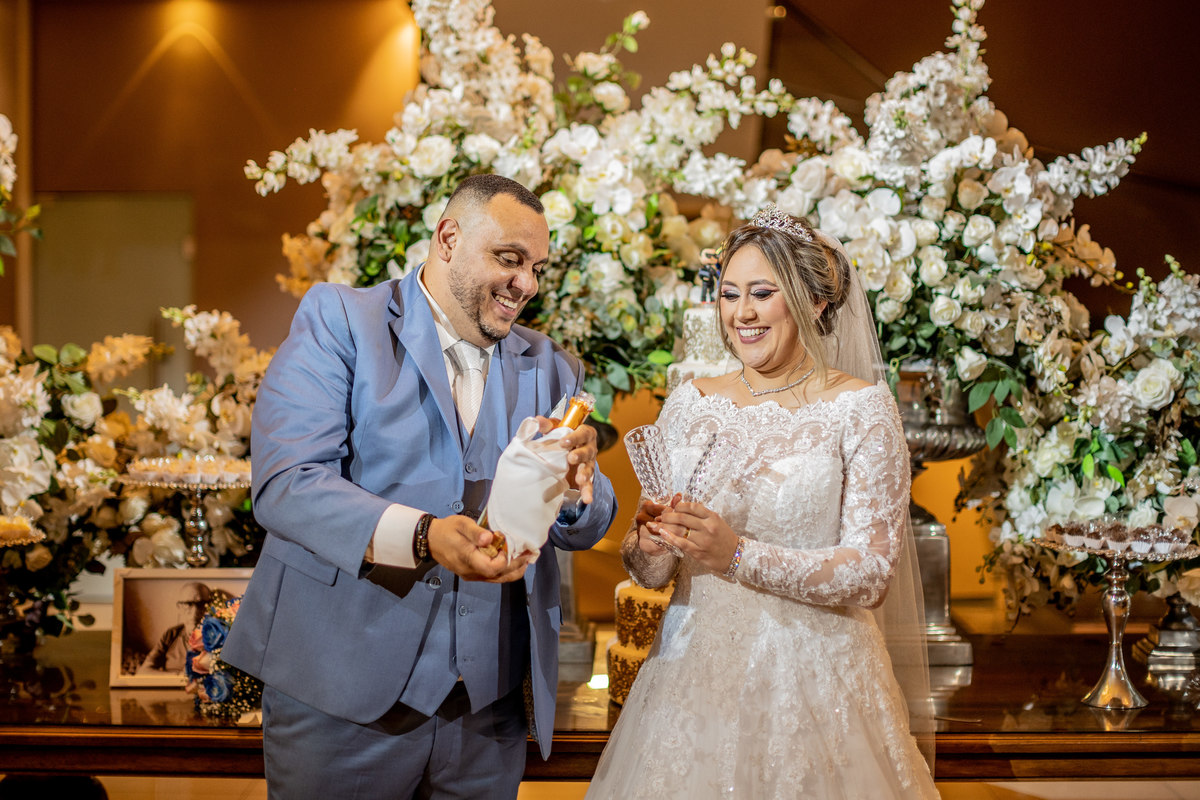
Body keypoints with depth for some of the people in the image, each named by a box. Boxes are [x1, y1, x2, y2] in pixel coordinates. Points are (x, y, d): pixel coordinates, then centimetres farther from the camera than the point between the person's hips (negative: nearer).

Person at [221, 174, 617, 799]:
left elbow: (583, 529, 8)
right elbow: (285, 483, -15)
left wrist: (574, 487, -17)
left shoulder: (548, 367, 13)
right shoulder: (339, 321, -2)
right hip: (341, 696, -4)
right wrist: (422, 537, -30)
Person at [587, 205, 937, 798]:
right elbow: (649, 572, 7)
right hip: (694, 673, 3)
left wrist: (738, 555, -23)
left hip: (814, 677, -3)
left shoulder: (859, 407, -6)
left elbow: (872, 572, -12)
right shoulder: (691, 403, 5)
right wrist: (647, 543, -16)